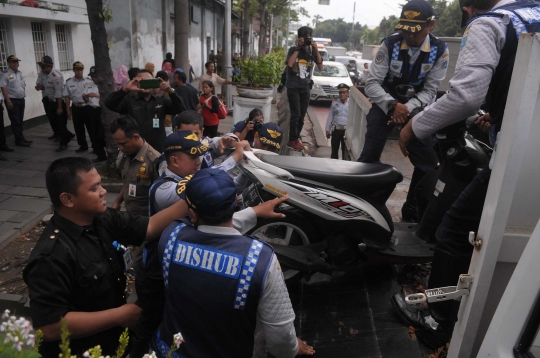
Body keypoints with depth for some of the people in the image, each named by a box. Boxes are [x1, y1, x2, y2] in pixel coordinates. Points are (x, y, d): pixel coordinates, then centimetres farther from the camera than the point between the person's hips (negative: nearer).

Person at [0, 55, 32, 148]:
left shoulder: (20, 73, 13)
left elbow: (23, 85, 22)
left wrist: (23, 94, 14)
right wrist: (8, 101, -21)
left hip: (21, 99, 7)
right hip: (12, 100, -7)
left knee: (20, 120, 13)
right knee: (15, 121, -3)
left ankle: (20, 138, 21)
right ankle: (19, 140, 0)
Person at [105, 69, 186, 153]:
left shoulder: (162, 101, 11)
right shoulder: (129, 101, 5)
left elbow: (180, 109, -1)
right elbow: (109, 104, -9)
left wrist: (170, 91, -19)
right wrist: (125, 89, -25)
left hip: (158, 151, 2)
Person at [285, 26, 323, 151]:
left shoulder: (312, 51, 5)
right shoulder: (293, 49, -1)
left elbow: (320, 67, -4)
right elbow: (290, 64, -19)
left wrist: (316, 50, -12)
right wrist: (298, 48, -16)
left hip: (306, 87, 4)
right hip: (293, 87, -4)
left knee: (302, 115, 7)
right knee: (295, 114, -10)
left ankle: (296, 138, 19)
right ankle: (292, 140, -2)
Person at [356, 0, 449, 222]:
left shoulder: (440, 51, -9)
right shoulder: (390, 45, -12)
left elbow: (430, 90, -9)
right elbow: (372, 83, -15)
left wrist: (408, 108, -27)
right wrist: (392, 105, -31)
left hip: (416, 108, 2)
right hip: (386, 104, -1)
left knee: (428, 163, -3)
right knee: (369, 157, -13)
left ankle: (412, 210, 15)